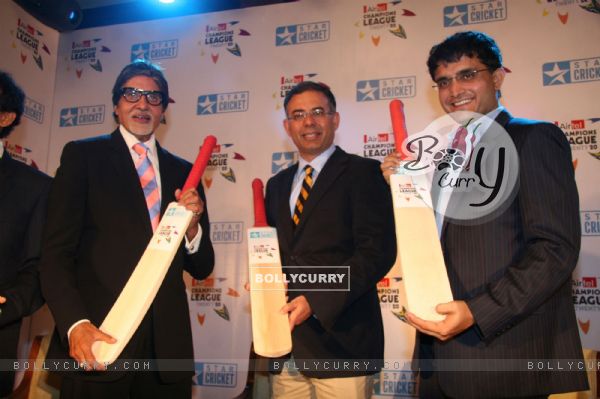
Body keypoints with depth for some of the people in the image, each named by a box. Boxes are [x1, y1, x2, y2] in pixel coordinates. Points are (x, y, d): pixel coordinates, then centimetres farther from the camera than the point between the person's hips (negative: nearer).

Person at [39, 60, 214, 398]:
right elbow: (57, 252, -5)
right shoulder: (82, 155, 1)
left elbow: (201, 268, 10)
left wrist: (192, 227, -10)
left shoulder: (183, 172, 9)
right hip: (98, 341, -3)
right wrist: (75, 324, -19)